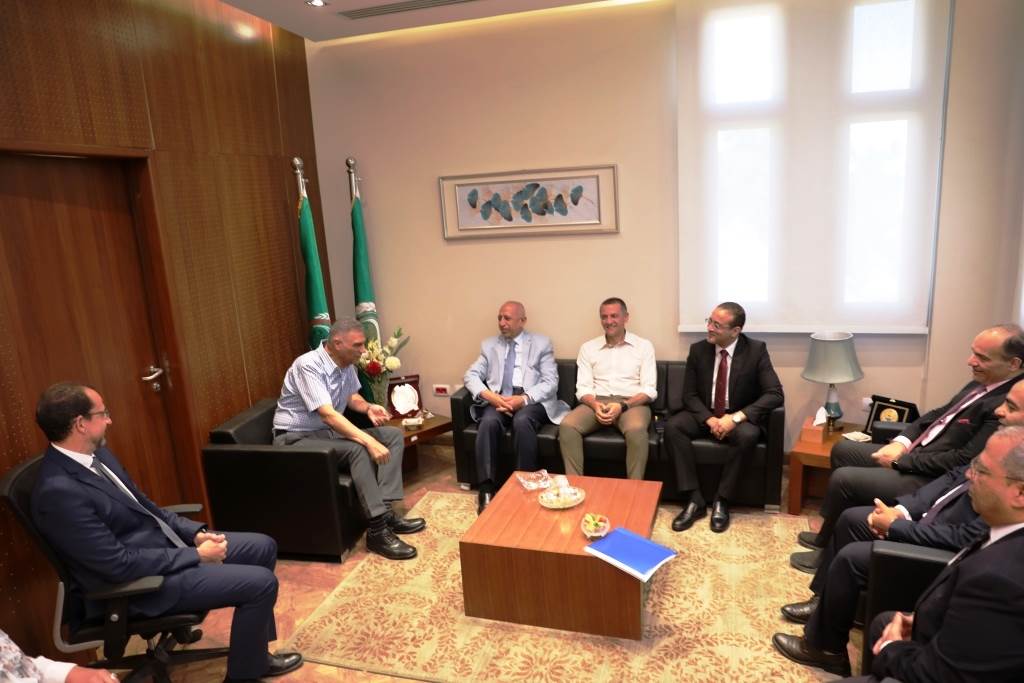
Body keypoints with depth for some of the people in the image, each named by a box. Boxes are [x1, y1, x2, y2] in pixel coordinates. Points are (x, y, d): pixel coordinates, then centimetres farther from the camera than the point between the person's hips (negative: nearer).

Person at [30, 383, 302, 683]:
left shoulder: (95, 454, 2)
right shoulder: (59, 492, -27)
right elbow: (120, 564, -25)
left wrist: (196, 533, -1)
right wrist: (197, 555, -17)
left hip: (163, 544, 9)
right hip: (137, 582, -9)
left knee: (264, 547, 8)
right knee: (261, 582, -16)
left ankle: (254, 650, 22)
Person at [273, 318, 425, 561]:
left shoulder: (346, 364, 2)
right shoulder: (309, 366, -24)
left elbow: (351, 396, 19)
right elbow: (328, 415, -33)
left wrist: (368, 408, -5)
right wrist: (369, 442, -39)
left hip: (328, 431, 9)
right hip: (297, 438, -9)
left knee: (394, 435, -4)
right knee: (358, 449, -34)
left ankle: (385, 511, -14)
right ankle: (377, 530, -28)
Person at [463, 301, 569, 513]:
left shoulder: (541, 343, 8)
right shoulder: (489, 345, 16)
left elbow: (550, 382, -2)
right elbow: (471, 376, 7)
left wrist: (523, 399, -19)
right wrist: (489, 395, -14)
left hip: (532, 401, -2)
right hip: (498, 400, 2)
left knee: (522, 421, -35)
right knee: (489, 421, -31)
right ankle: (486, 489, -25)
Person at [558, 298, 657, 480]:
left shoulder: (644, 346, 7)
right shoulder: (588, 347, 13)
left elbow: (649, 389, -1)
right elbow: (583, 388, 7)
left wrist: (622, 406, -17)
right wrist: (595, 405, -17)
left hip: (632, 403, -2)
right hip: (596, 402, 2)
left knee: (636, 430, -37)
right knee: (567, 426, -27)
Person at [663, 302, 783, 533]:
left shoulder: (756, 350, -11)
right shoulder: (698, 350, -4)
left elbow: (775, 394, -17)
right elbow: (689, 395, -2)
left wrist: (736, 417, -28)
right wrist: (709, 419, -22)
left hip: (740, 418, -2)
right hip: (705, 416, 2)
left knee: (748, 435, -36)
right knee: (672, 426, -26)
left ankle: (721, 501, -19)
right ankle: (694, 500, -22)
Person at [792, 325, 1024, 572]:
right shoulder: (983, 383, 4)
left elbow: (963, 461, -26)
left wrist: (899, 461, -17)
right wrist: (901, 443, -1)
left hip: (931, 481, -10)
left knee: (842, 478, -16)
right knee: (842, 449, 11)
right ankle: (829, 534, 21)